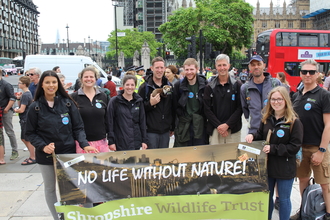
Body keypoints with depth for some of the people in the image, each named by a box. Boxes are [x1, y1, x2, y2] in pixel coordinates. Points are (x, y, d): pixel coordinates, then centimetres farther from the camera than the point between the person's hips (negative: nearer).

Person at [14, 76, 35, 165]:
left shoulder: (25, 95, -19)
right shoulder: (27, 93, 11)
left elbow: (21, 110, -23)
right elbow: (20, 106, 15)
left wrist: (16, 110, -3)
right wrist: (18, 99, 0)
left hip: (26, 120, -10)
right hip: (24, 120, 10)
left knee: (28, 139, 0)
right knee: (23, 138, 17)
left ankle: (33, 158, 10)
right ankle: (33, 155, 26)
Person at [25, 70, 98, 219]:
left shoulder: (67, 103, -2)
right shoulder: (35, 107, -3)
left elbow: (78, 127, 0)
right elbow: (30, 133, 0)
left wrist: (84, 144, -15)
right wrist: (43, 146, -16)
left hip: (68, 153, 0)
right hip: (46, 156, 1)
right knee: (50, 188, 12)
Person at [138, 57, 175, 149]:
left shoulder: (169, 86, 10)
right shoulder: (145, 87, -4)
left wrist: (172, 127, 15)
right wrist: (150, 104, -22)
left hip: (165, 131, 4)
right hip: (151, 131, -4)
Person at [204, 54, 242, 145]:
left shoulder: (237, 85, 4)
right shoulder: (209, 87, 6)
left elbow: (240, 107, -1)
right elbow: (207, 109, 2)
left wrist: (227, 125, -9)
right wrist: (218, 125, -8)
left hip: (233, 129, 0)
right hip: (215, 129, 0)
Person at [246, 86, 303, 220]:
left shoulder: (294, 122, -15)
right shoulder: (266, 119, 3)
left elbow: (294, 147, -17)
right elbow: (260, 135, 15)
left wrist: (273, 148, -23)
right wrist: (252, 136, -8)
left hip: (285, 168, -5)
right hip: (267, 165, 5)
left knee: (284, 199, 11)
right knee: (267, 196, 20)